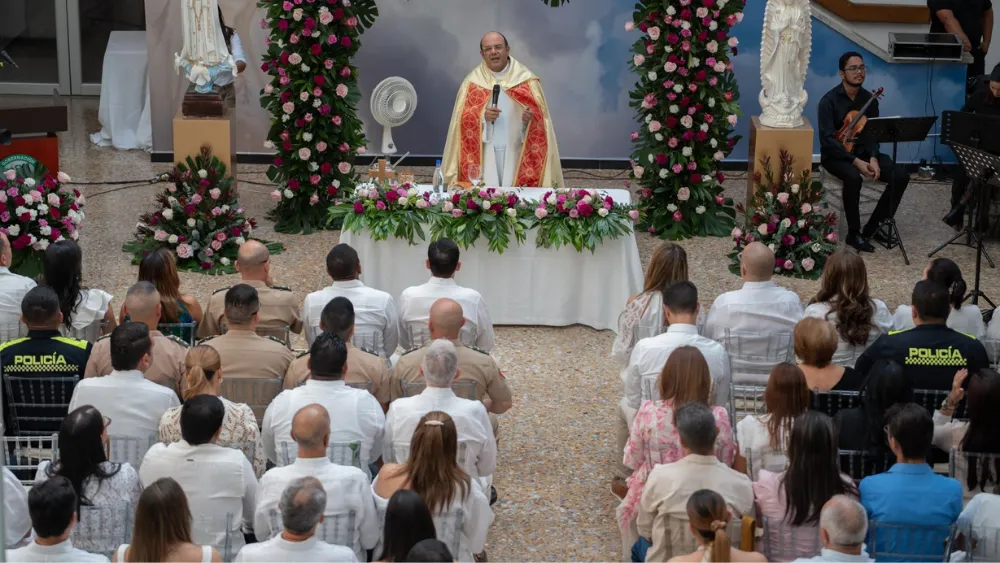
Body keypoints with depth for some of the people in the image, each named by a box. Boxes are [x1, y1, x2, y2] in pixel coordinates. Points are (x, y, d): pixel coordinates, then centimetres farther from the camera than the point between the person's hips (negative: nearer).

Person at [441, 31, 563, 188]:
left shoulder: (526, 80, 4)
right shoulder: (472, 82, 6)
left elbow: (541, 118, 3)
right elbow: (462, 120, 4)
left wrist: (530, 118, -19)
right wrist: (482, 116, -15)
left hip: (516, 153, 0)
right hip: (484, 155, 1)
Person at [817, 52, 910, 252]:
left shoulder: (870, 99, 5)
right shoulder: (829, 101, -12)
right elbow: (827, 139, -19)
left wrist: (873, 158, -18)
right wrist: (855, 161, -29)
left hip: (863, 152, 5)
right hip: (835, 155, -5)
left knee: (901, 175, -16)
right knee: (853, 177, -38)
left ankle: (873, 227, -5)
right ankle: (854, 233, -21)